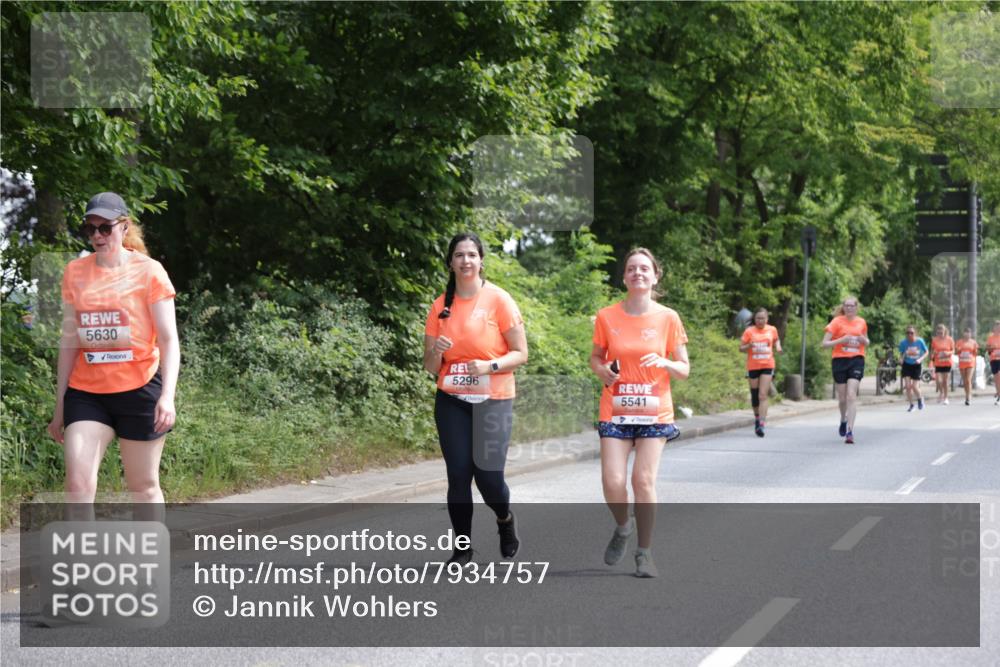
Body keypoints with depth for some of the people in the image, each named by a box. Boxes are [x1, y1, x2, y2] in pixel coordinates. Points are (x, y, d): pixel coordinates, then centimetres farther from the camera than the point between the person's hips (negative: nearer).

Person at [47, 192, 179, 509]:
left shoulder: (148, 271, -3)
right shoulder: (75, 272, 7)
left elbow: (168, 339, -5)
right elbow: (69, 341, 13)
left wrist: (168, 395, -18)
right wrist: (60, 405, 14)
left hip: (139, 389, -3)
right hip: (86, 392, 3)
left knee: (144, 486, 7)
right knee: (78, 482, -13)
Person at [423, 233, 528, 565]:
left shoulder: (499, 300, -5)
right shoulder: (441, 306, 5)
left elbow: (520, 353, -4)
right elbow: (430, 366, 9)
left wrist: (490, 366, -21)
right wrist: (436, 352, -14)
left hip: (493, 400, -3)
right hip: (452, 401, 3)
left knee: (488, 475, -10)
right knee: (458, 474, -2)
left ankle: (506, 519, 23)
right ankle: (462, 548, 11)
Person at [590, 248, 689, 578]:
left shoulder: (668, 318, -1)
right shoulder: (607, 317, 0)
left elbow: (684, 369, 3)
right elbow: (595, 357, 14)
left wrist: (665, 363, -18)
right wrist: (603, 370, -8)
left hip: (654, 413, -1)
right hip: (616, 412, 1)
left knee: (644, 481, -8)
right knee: (613, 482, -10)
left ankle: (645, 553, 8)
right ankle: (623, 526, 23)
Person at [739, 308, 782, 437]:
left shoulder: (772, 330, 4)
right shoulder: (749, 331, -2)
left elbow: (776, 340, 24)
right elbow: (741, 348, 0)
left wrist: (778, 347, 3)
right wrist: (749, 346, -20)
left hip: (767, 366, 0)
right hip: (753, 367, 0)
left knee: (763, 395, -12)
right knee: (755, 395, 8)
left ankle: (761, 425, -18)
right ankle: (757, 418, 33)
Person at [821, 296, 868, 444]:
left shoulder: (862, 322, 8)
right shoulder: (837, 321, -2)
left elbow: (867, 342, 23)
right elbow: (824, 343, -5)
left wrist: (864, 340, -1)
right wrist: (841, 340, -19)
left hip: (857, 360, 1)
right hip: (840, 360, -1)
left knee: (851, 395, -14)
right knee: (842, 397, 8)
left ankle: (850, 431, -16)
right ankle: (843, 420, 40)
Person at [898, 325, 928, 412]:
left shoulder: (920, 341, -15)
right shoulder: (903, 342, -13)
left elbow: (926, 352, -2)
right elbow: (901, 354, 2)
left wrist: (920, 359, -19)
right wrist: (902, 358, -20)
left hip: (916, 366, -1)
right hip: (907, 365, 1)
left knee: (915, 387, -5)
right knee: (907, 386, -10)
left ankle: (920, 399, 29)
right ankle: (911, 405, 9)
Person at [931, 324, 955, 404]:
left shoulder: (950, 340, -2)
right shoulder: (934, 340, 0)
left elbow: (953, 350, 3)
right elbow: (932, 351, 10)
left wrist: (948, 353, -17)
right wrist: (932, 353, -11)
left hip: (947, 363, -1)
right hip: (938, 363, 1)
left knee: (945, 381, 2)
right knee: (938, 380, -10)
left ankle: (945, 398, 15)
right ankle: (941, 392, 20)